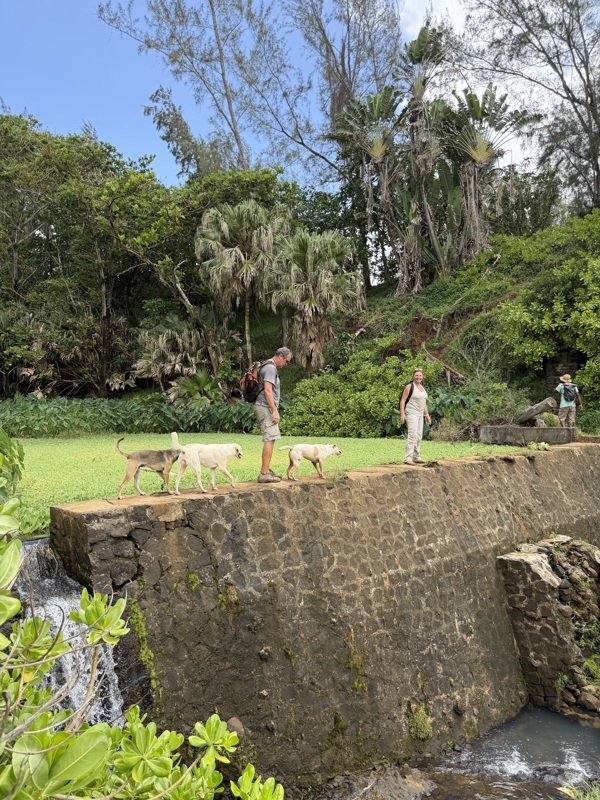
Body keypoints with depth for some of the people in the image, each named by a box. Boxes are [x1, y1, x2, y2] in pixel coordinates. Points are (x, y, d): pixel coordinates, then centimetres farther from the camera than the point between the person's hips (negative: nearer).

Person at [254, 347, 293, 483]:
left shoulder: (270, 367, 20)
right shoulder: (270, 368, -13)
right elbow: (267, 390, -22)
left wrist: (274, 410, 23)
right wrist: (274, 411, -23)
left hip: (266, 408, 11)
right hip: (265, 408, -11)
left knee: (270, 439, 13)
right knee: (269, 439, -12)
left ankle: (267, 470, 18)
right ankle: (264, 474, -14)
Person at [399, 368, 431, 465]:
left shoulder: (422, 387, 14)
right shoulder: (409, 386, -9)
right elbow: (402, 400, -12)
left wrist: (427, 415, 19)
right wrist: (402, 414, -20)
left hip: (419, 414, 8)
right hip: (411, 413, -8)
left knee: (419, 436, 10)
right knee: (412, 434, -19)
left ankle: (416, 457, 19)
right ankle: (407, 458, -21)